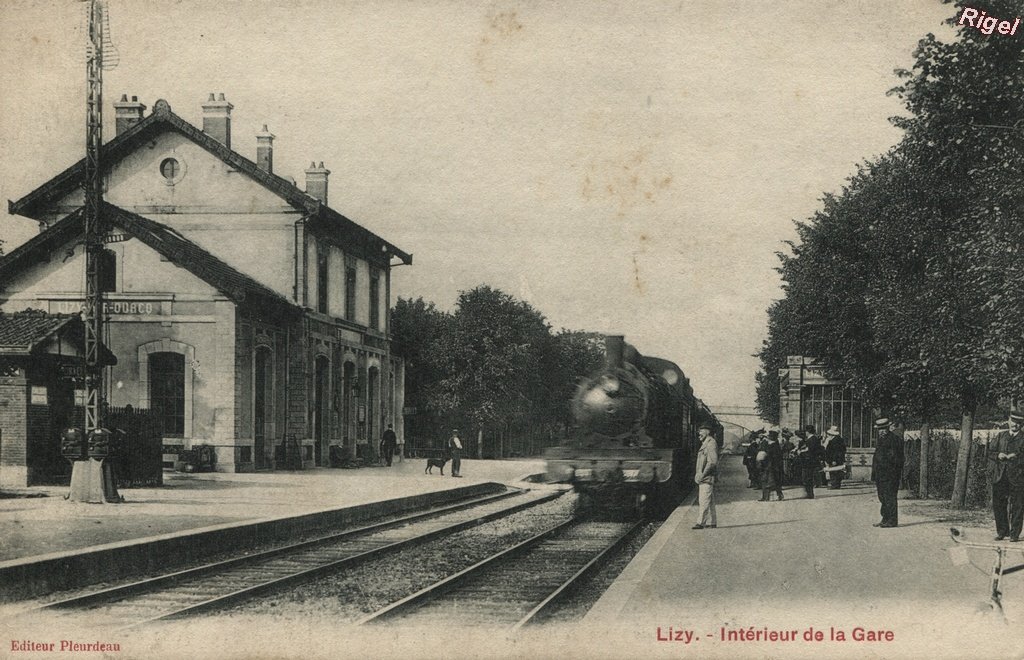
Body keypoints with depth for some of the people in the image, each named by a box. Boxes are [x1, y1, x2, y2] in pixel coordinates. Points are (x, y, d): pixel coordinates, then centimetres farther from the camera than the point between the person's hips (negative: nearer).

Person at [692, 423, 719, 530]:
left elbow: (713, 461, -20)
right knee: (709, 501, 12)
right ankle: (712, 522, 15)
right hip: (703, 478, 10)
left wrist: (703, 475, -19)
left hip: (707, 477, -10)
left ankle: (701, 523, -13)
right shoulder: (705, 443, 19)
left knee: (705, 501, -11)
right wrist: (698, 474, 18)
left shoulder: (711, 443, -12)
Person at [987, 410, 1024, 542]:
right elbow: (989, 452, 13)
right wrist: (998, 455, -7)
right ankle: (1002, 532, 15)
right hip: (999, 475, 3)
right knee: (998, 504, 3)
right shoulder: (1001, 436, 16)